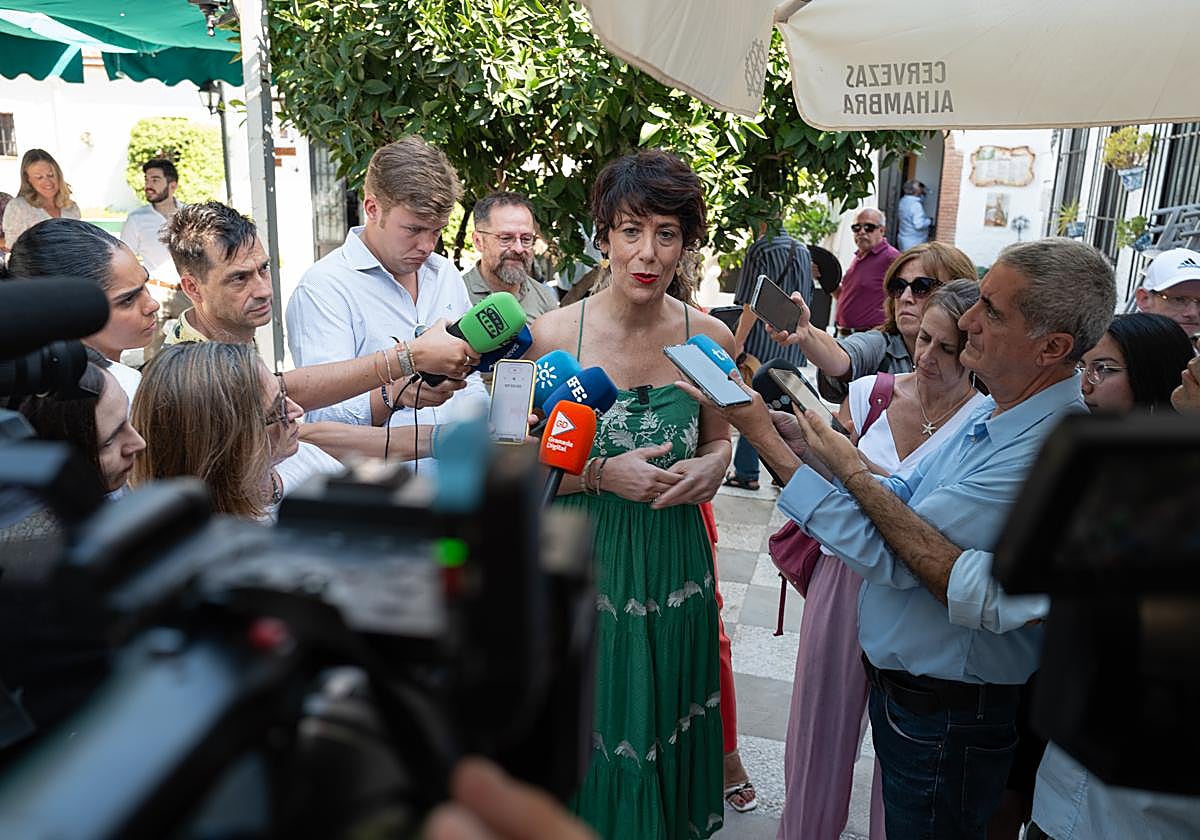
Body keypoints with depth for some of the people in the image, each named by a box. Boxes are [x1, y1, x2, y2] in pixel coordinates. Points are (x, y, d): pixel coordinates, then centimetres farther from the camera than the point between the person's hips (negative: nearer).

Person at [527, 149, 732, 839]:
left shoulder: (710, 337, -4)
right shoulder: (555, 334, -12)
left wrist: (709, 468, -10)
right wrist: (602, 475, -21)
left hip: (675, 563, 2)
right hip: (581, 562, -2)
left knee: (666, 721, 19)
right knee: (587, 733, 13)